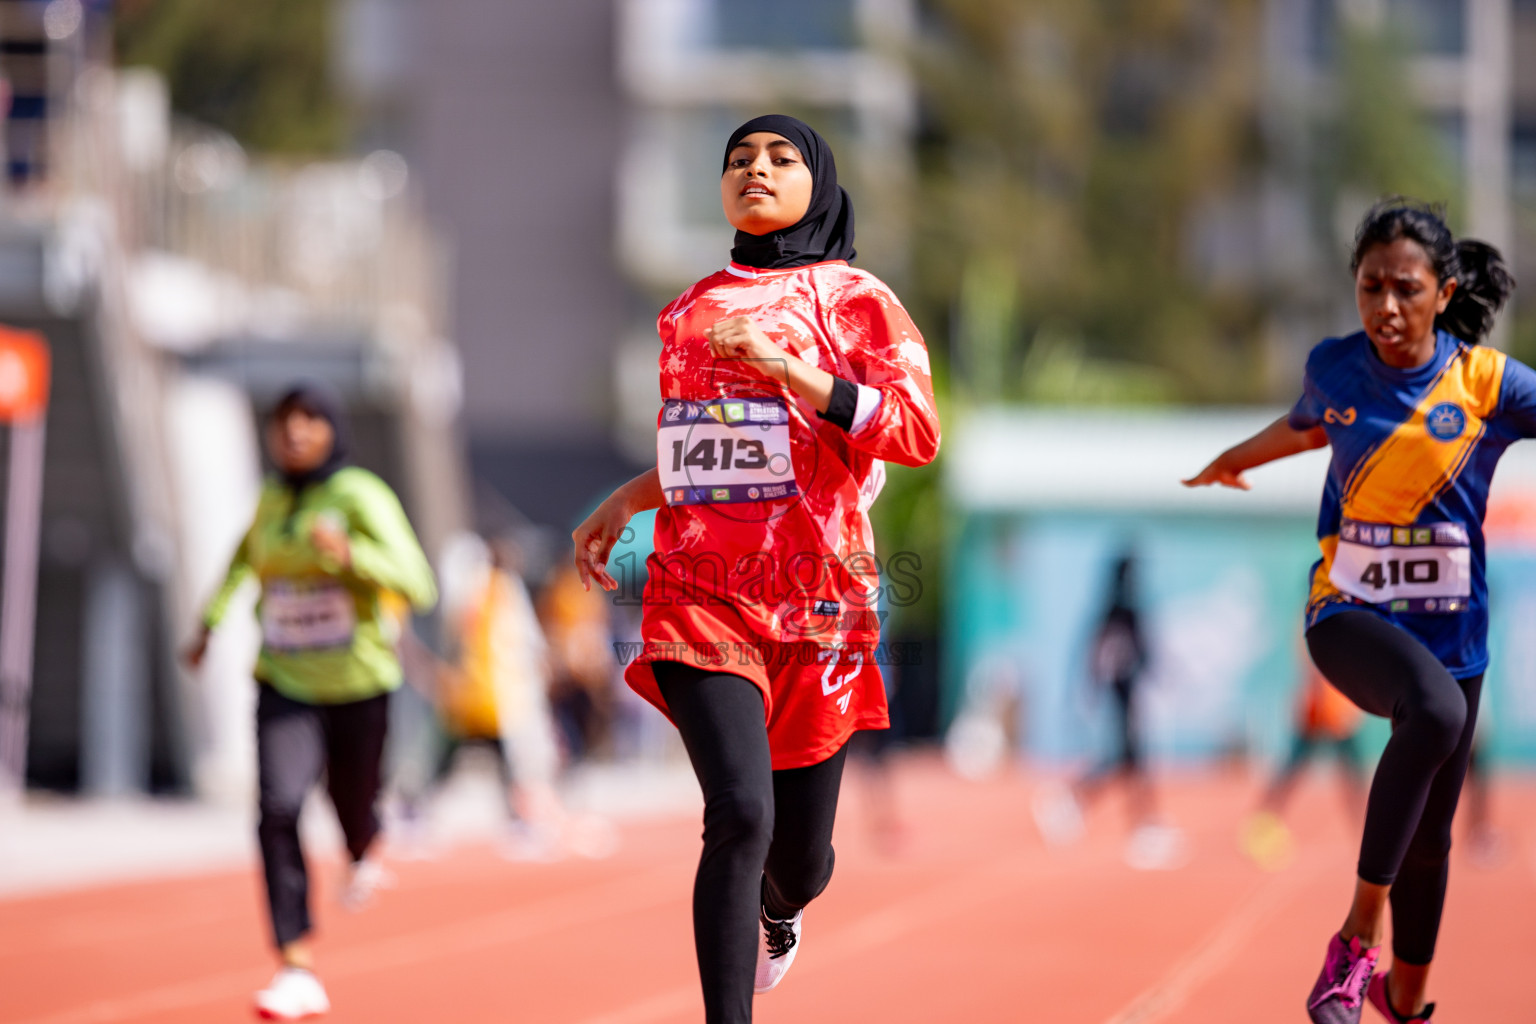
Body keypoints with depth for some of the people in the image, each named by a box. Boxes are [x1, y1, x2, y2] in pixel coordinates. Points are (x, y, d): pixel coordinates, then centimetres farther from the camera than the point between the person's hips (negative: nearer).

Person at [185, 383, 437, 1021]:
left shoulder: (362, 497, -13)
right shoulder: (273, 496, 3)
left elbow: (418, 586, -23)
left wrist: (349, 554, -37)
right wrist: (212, 619, 24)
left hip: (357, 686, -3)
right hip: (284, 686, 3)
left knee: (352, 807, 14)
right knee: (278, 812, -17)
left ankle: (366, 851, 56)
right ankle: (297, 972, -17)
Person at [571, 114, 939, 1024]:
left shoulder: (854, 300, 2)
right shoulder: (689, 312, 15)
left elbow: (918, 433, -13)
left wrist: (786, 364, -19)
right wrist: (629, 499, 18)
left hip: (818, 600, -1)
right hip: (701, 590, 1)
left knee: (798, 853, 9)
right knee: (740, 814, -22)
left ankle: (776, 911, 47)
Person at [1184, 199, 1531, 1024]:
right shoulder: (1333, 368, -2)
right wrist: (1237, 458, 39)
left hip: (1448, 625, 2)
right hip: (1349, 612, -1)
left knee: (1429, 837, 8)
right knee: (1434, 710, -35)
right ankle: (1359, 933, -28)